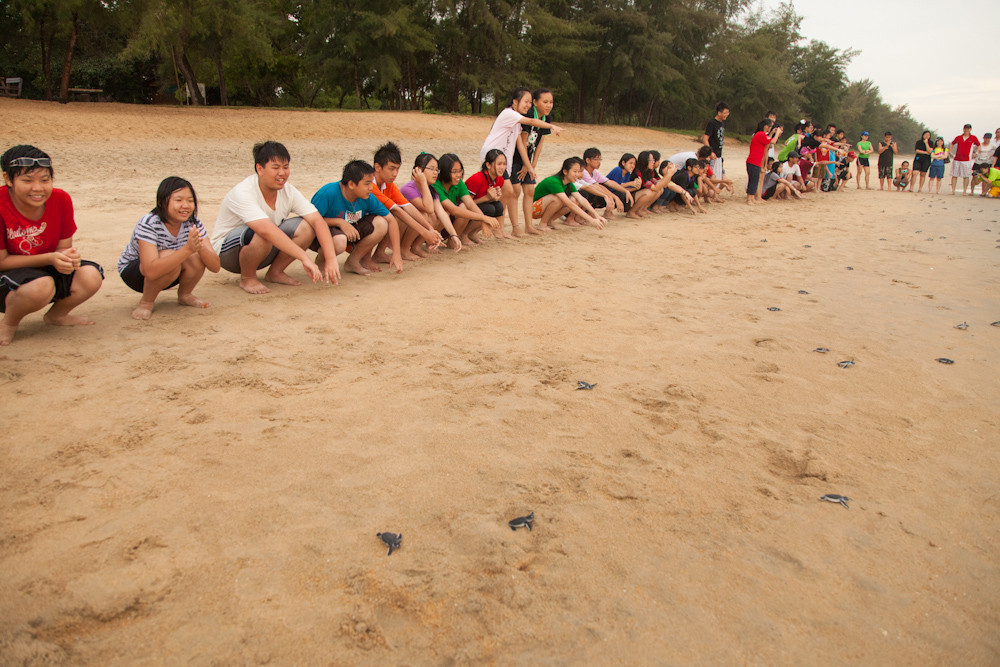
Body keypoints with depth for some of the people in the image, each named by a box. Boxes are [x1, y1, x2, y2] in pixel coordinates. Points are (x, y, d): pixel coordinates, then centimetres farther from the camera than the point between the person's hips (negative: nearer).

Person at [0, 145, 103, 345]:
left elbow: (64, 247, -2)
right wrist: (50, 258, -28)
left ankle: (56, 315, 10)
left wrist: (69, 256, -28)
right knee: (41, 286, -38)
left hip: (47, 270, 5)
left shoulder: (61, 199, -10)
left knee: (91, 276, -22)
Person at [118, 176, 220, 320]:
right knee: (169, 257, -35)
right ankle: (146, 302, -10)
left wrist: (200, 247, -42)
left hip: (169, 275, 4)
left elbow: (215, 267, -21)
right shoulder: (148, 224, -30)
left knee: (197, 257, -26)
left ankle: (185, 295, 3)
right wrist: (187, 249, -53)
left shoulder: (193, 223, -16)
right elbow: (151, 271, -44)